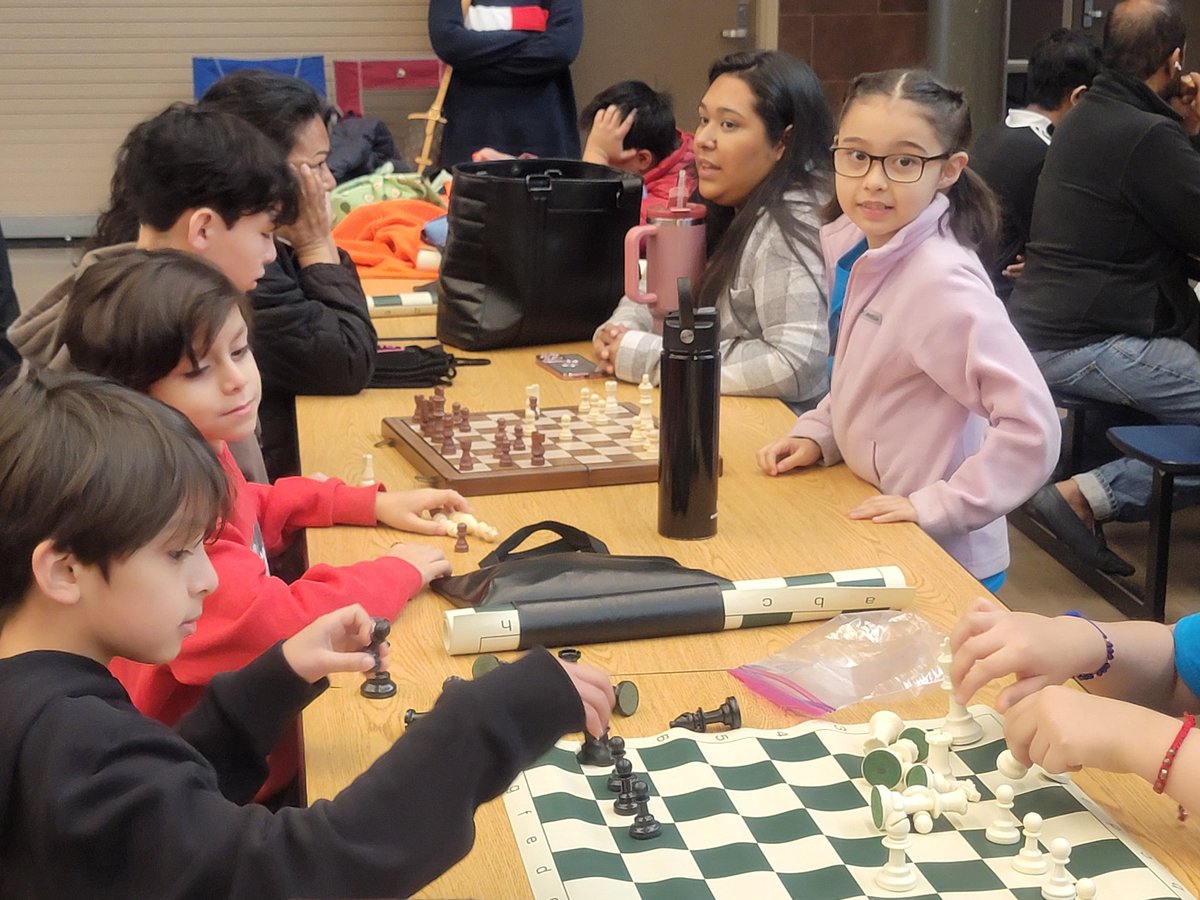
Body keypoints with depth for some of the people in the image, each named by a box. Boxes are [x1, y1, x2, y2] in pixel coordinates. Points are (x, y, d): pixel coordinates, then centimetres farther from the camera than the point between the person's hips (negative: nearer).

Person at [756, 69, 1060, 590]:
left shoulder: (940, 281, -25)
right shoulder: (854, 245, -1)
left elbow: (1032, 430, -29)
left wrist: (939, 506, -24)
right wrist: (816, 434, 1)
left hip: (940, 559, -8)